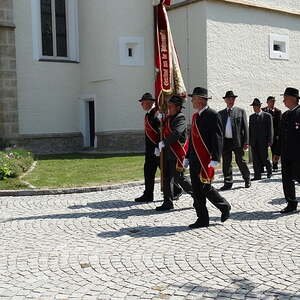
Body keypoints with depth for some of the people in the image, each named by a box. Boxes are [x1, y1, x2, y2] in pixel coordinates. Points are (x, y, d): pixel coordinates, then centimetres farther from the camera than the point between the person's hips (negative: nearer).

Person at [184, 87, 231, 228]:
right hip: (195, 159, 8)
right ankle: (202, 219, 14)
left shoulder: (212, 115, -10)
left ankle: (224, 206, 19)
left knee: (205, 187, -5)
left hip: (206, 159, -8)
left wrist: (215, 159, -23)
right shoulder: (195, 116, 16)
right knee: (197, 190, 7)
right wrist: (187, 157, 21)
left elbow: (218, 138, -15)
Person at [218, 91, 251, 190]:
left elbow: (245, 127, 1)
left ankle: (247, 179, 25)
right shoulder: (220, 113, 11)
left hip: (238, 141, -2)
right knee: (226, 163, 4)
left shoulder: (241, 111, 5)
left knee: (241, 162, 6)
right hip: (225, 142, 2)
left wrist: (246, 142, -7)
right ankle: (228, 183, 12)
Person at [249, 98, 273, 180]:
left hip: (263, 142, -4)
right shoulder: (251, 117, 14)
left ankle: (269, 171, 27)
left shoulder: (267, 116, 1)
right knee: (255, 160, 2)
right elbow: (250, 129, 14)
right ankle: (257, 176, 6)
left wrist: (269, 141, -9)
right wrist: (249, 141, 6)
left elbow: (270, 129, -2)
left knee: (264, 158, 3)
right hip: (254, 142, 4)